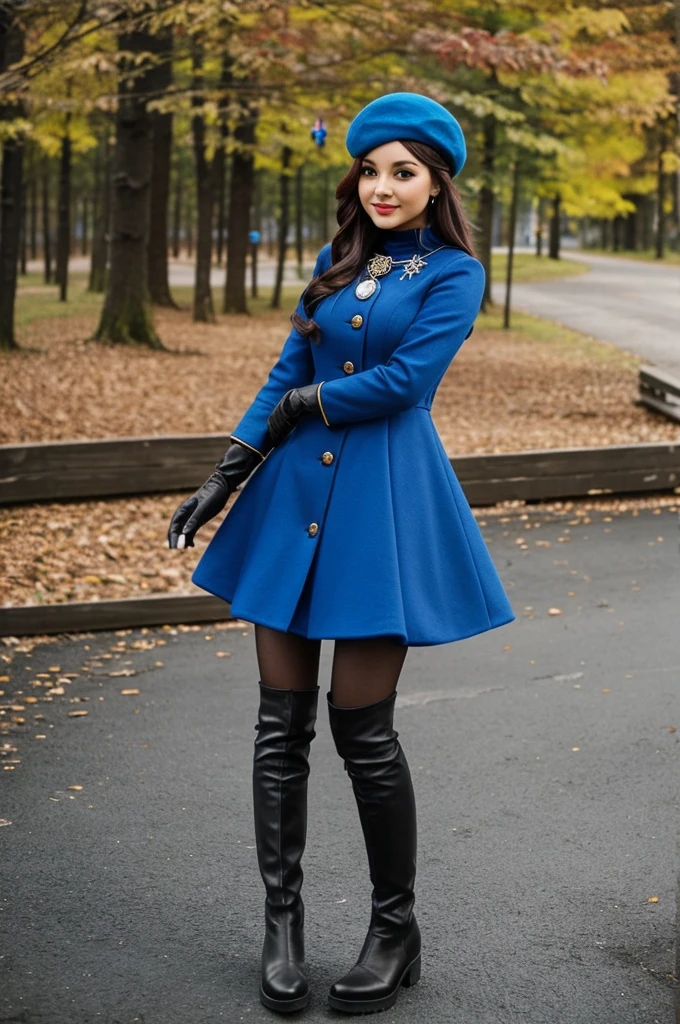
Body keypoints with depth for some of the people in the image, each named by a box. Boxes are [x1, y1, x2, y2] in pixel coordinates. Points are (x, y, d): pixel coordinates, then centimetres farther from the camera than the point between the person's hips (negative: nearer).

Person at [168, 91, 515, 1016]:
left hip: (382, 505, -5)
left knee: (362, 727, -4)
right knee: (282, 722, 4)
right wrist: (223, 479, 4)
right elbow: (286, 379, 12)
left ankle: (396, 930, 14)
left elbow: (405, 379, -14)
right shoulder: (335, 263, 15)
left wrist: (307, 404, -2)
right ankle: (283, 921, 16)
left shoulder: (454, 272, -1)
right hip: (294, 492, 5)